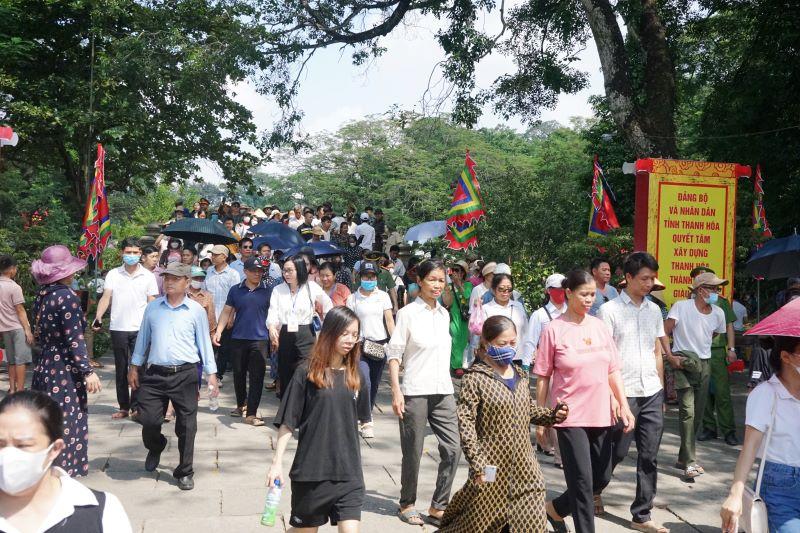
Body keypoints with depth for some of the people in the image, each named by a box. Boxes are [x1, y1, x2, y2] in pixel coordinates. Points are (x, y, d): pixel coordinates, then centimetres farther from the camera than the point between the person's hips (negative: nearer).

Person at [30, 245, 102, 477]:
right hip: (65, 371, -8)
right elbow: (75, 340, -18)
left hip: (44, 367, 8)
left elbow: (38, 335, 15)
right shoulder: (67, 297, -16)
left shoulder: (41, 296, 8)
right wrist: (88, 371, -17)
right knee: (65, 427, 0)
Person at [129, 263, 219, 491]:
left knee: (186, 426, 2)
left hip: (185, 375, -2)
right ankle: (155, 447, 36)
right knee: (148, 419, 0)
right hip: (154, 374, 2)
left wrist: (211, 374, 1)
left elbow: (204, 342, 3)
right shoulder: (153, 307, 8)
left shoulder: (196, 310, 1)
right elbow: (143, 338, 15)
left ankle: (184, 472, 17)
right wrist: (134, 367, 14)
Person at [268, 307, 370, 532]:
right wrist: (277, 462, -10)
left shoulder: (355, 376, 5)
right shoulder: (307, 372, -7)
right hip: (311, 470, -3)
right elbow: (287, 422, -6)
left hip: (348, 472, 3)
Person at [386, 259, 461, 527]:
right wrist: (396, 391, -14)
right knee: (413, 453, 4)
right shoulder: (408, 313, -6)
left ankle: (438, 507, 12)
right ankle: (407, 504, 23)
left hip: (443, 392, 5)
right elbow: (394, 354, -7)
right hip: (415, 392, -5)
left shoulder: (444, 314, 11)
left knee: (453, 449, 0)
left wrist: (447, 385, 15)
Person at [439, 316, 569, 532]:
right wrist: (477, 465, -20)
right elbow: (465, 422, -15)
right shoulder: (475, 378, -11)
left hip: (524, 467, 6)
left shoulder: (520, 376, 10)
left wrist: (552, 415, 2)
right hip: (492, 469, -6)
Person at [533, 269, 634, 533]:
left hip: (600, 416, 6)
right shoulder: (554, 330, -8)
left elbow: (613, 370, 10)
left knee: (602, 478, 14)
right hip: (570, 417, -6)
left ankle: (555, 508, 34)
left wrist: (624, 405, 1)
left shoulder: (599, 326, 6)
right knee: (583, 481, -4)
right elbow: (542, 378, -4)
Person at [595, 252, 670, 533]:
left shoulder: (654, 310, 11)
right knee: (618, 451, 5)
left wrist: (661, 391, 14)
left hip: (652, 393, 5)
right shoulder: (609, 310, -6)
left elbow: (657, 352, 16)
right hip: (623, 393, -5)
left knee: (649, 456, 6)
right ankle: (594, 490, 32)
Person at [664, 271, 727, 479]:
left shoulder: (718, 313, 5)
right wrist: (670, 356, -15)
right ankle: (689, 462, -11)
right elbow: (664, 333, -10)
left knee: (698, 413, 10)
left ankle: (683, 458, 23)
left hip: (703, 364, 6)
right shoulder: (681, 306, -12)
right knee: (688, 412, -13)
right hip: (683, 362, -6)